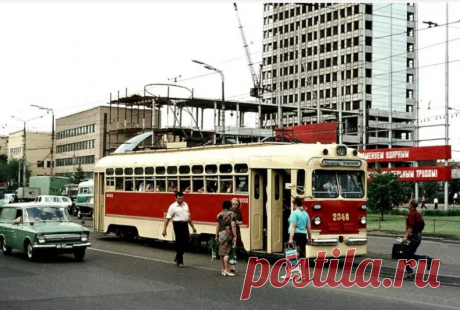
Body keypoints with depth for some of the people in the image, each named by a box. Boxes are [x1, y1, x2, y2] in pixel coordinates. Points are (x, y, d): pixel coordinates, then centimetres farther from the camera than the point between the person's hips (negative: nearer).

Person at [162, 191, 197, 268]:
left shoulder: (185, 205, 12)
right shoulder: (173, 207, -7)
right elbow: (167, 218, -9)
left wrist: (193, 226, 20)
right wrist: (164, 229, -14)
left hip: (185, 225, 6)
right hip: (178, 224, -6)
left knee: (185, 243, 8)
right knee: (179, 243, -2)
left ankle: (177, 257, 28)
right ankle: (180, 262, 7)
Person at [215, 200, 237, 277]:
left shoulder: (219, 215, 7)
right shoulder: (231, 214, -7)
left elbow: (217, 226, 9)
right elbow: (233, 226, -13)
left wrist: (216, 236, 16)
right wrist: (235, 236, -11)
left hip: (221, 234, 5)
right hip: (228, 234, -5)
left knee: (222, 252, 11)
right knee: (227, 252, -6)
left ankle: (223, 269, 18)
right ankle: (226, 269, -9)